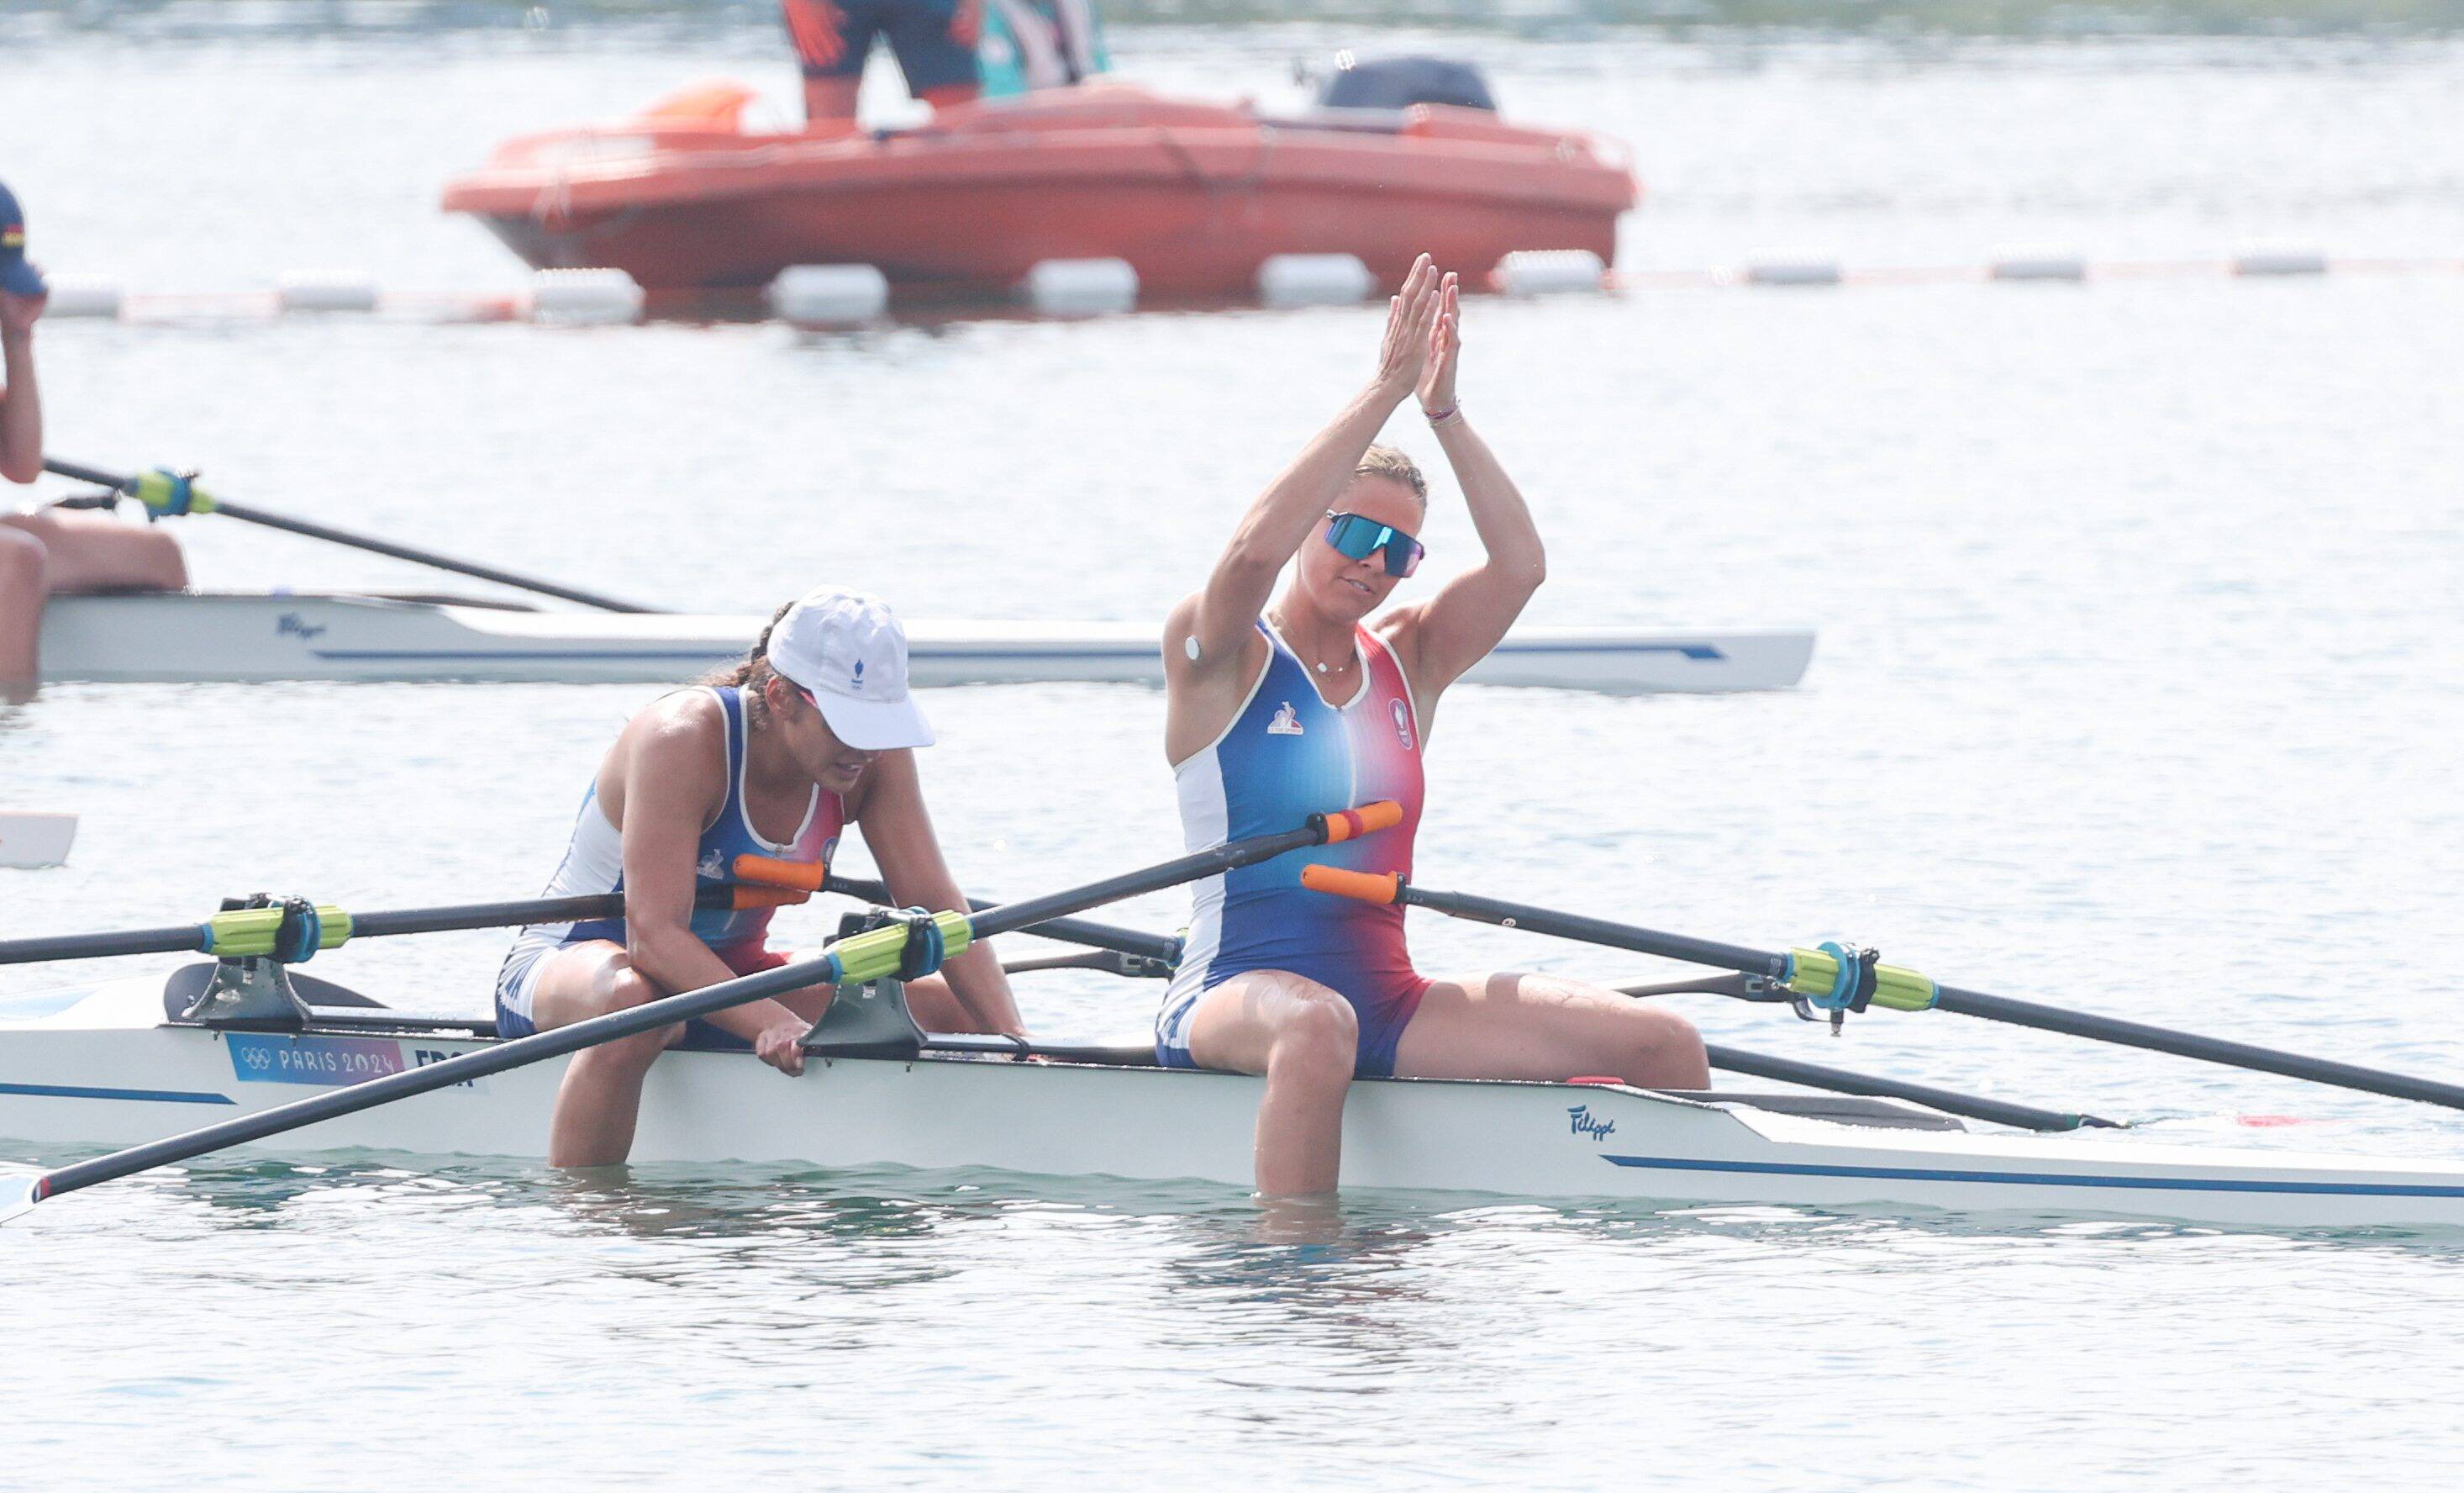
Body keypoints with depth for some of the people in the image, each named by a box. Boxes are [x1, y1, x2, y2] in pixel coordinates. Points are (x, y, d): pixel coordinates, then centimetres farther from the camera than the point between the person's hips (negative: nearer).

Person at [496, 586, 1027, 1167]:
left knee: (952, 1008, -11)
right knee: (634, 998, -44)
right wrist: (769, 1023, -49)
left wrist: (1013, 1037, -24)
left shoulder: (875, 756, -10)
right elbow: (654, 935, -35)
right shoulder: (683, 741, -29)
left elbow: (937, 904, -10)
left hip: (725, 971, 6)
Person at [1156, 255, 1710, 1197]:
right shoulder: (1216, 655, -1)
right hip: (1232, 998, -6)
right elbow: (1257, 548, -22)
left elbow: (1519, 565, -1)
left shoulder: (1408, 663, 15)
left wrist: (1445, 413, -8)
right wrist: (1388, 389, -21)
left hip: (1388, 1003, 6)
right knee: (1317, 1025, -44)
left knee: (1664, 1046, -13)